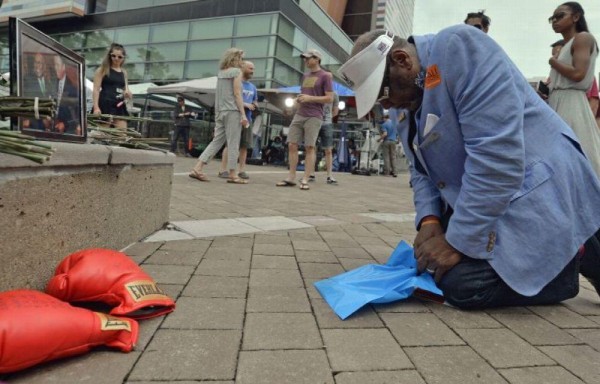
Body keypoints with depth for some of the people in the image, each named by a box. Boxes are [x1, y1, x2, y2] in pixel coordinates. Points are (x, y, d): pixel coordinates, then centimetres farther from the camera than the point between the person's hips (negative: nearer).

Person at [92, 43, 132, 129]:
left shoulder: (124, 72, 18)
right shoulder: (102, 70, 5)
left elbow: (128, 94, 22)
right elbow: (96, 89, -3)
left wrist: (128, 93, -3)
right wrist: (96, 107, -15)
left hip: (119, 107, 5)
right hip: (105, 105, -5)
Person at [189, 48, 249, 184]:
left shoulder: (221, 72, 17)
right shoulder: (237, 72, -3)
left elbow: (220, 95, 16)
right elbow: (237, 94, -10)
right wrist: (243, 114, -12)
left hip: (221, 112, 7)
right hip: (232, 111, -7)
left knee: (216, 142, 6)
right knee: (233, 144, -3)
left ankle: (197, 168, -2)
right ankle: (232, 175, -1)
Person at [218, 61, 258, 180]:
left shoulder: (253, 87, 19)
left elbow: (255, 102, 25)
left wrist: (255, 106, 1)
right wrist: (245, 104, -17)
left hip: (247, 119, 6)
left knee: (244, 146, 4)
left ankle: (242, 170, 9)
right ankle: (223, 170, -5)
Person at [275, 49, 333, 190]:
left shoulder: (325, 76, 1)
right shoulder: (305, 76, 21)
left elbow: (330, 99, -5)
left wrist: (310, 98, -12)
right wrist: (299, 99, 8)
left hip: (314, 117, -6)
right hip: (299, 115, 6)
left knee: (310, 147, -7)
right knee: (292, 145, -2)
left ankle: (305, 180, -5)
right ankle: (291, 178, 4)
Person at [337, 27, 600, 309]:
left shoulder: (459, 47, -19)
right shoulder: (409, 96, 8)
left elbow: (497, 153, -27)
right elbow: (421, 170, 10)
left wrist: (458, 240, -22)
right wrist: (429, 220, -10)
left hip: (535, 197, -9)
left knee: (463, 283, -18)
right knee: (436, 270, 4)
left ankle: (575, 256, 4)